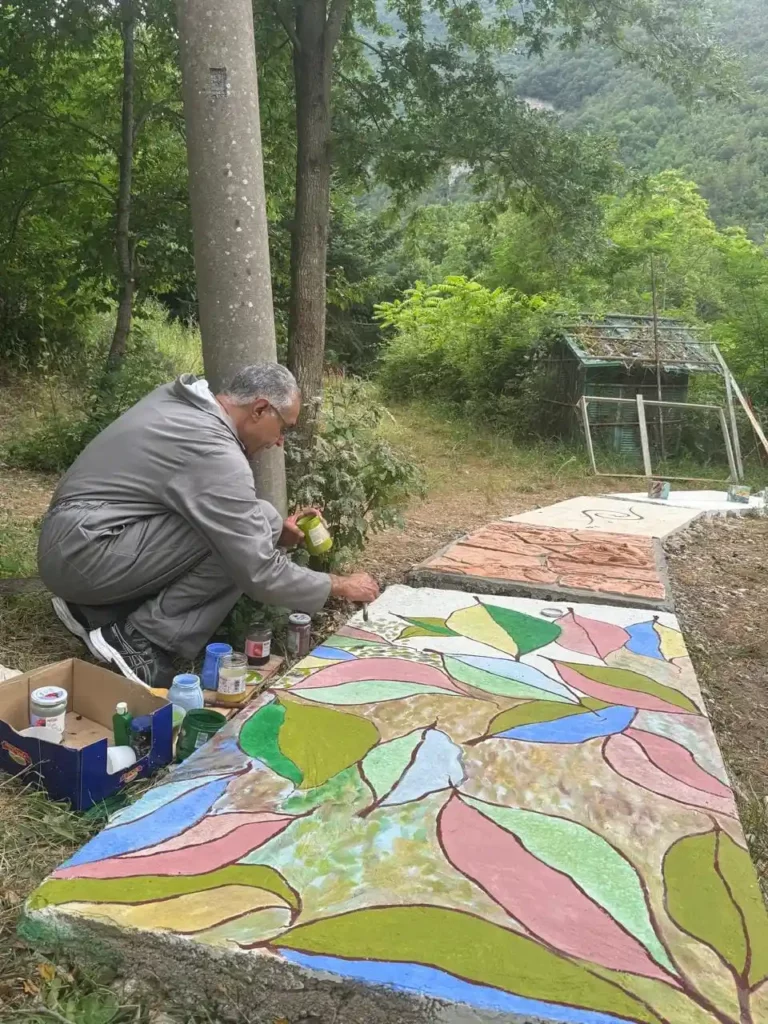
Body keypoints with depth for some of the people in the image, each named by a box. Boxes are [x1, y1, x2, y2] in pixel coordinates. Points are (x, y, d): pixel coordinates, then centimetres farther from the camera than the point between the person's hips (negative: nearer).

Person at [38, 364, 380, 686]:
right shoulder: (215, 454, -20)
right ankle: (139, 638, -11)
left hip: (68, 545, 10)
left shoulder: (180, 400, 7)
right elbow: (258, 574, -19)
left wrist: (274, 532, 14)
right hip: (83, 554, -10)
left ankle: (98, 609, 10)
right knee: (251, 529, -16)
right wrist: (340, 586, -5)